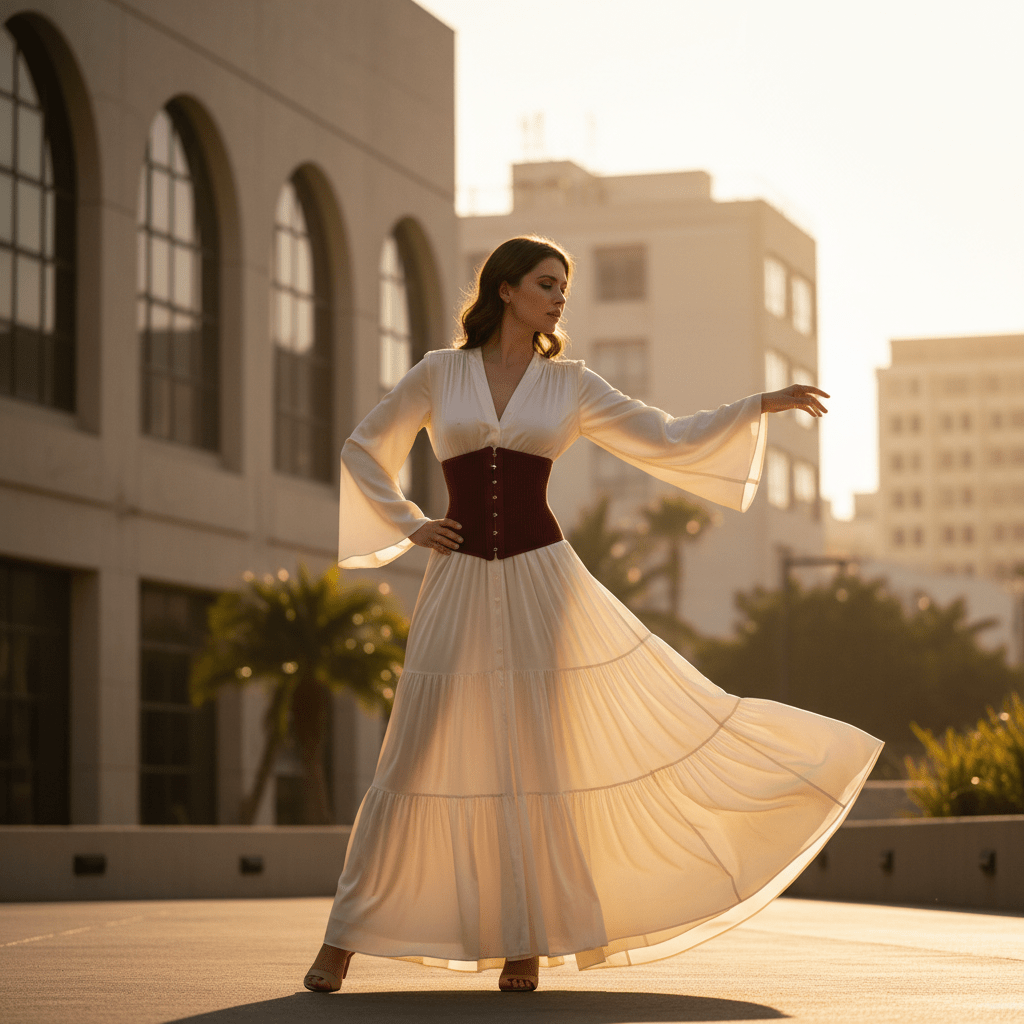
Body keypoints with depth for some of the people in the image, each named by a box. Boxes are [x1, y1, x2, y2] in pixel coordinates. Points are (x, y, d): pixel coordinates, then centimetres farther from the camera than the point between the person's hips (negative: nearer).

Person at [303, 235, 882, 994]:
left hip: (541, 581, 1)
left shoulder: (569, 384, 8)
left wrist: (759, 406, 0)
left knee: (537, 758, 0)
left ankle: (524, 943, 10)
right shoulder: (438, 374, 5)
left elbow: (668, 441, 7)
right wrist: (408, 526, 4)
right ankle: (345, 941, 7)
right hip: (461, 587, -1)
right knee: (418, 761, -2)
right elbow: (362, 452, 15)